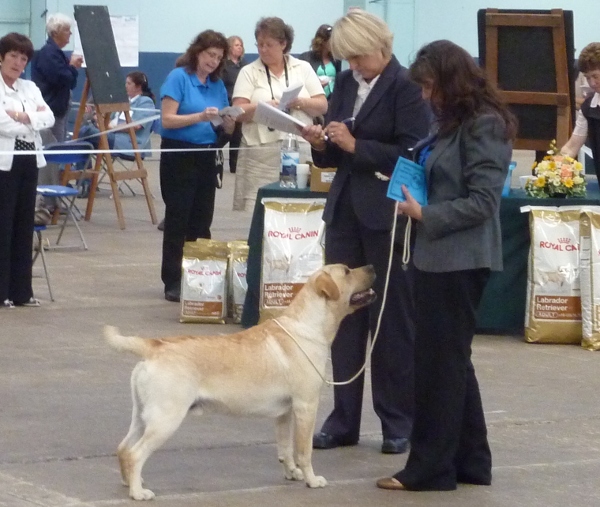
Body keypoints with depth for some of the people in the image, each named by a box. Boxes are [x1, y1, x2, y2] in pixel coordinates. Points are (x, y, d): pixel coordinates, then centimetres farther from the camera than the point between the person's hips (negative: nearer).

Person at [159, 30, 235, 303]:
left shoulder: (218, 85, 10)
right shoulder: (178, 77, -7)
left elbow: (225, 130, 12)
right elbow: (168, 119, -14)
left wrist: (228, 125, -11)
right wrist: (200, 117, -25)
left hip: (206, 156, 5)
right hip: (178, 155, -5)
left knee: (201, 221, 6)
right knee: (178, 220, -2)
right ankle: (173, 283, 1)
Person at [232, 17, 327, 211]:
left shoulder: (303, 68, 11)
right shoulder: (249, 72, 8)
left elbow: (322, 106, 8)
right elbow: (239, 112, -1)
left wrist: (300, 102, -11)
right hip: (261, 153, -1)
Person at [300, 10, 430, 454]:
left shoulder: (406, 87, -10)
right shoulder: (346, 83, 10)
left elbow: (412, 155, -16)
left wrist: (356, 146, -17)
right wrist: (321, 143, -6)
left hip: (388, 215, -6)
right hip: (346, 211, 6)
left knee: (392, 318, 2)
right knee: (344, 315, 7)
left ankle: (399, 422, 12)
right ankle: (344, 420, 14)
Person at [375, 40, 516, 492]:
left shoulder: (485, 125, -14)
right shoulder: (455, 122, 12)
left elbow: (481, 202, -17)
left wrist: (423, 213, -15)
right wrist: (410, 188, 3)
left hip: (461, 261, -9)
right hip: (441, 256, 9)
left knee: (440, 361, -3)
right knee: (451, 361, 15)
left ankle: (430, 468, 5)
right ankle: (470, 462, 23)